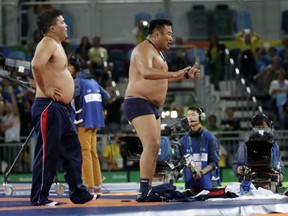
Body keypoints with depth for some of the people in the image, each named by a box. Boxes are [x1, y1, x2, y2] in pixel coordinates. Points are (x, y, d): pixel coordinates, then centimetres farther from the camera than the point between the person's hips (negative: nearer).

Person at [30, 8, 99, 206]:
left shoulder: (56, 45, 18)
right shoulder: (48, 43, -12)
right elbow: (36, 65, -32)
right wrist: (45, 89, -22)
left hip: (60, 108, 10)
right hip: (49, 107, -10)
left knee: (72, 150, 11)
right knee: (47, 153, -8)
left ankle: (78, 193, 16)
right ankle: (39, 197, -4)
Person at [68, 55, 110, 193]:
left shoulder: (78, 81, -9)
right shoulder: (92, 81, 14)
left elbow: (72, 94, -28)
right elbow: (106, 96, 15)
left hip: (84, 121, -8)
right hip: (95, 120, 8)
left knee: (85, 152, -6)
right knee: (93, 152, 12)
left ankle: (89, 185, -9)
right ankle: (97, 184, 13)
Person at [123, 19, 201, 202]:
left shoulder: (156, 52, 21)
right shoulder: (144, 49, -13)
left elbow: (161, 79, 34)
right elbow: (146, 72, -33)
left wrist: (186, 75, 26)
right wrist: (174, 73, -38)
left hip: (152, 106, 11)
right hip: (139, 103, -11)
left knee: (154, 147, 13)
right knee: (151, 145, -22)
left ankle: (149, 190, 18)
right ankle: (144, 191, -27)